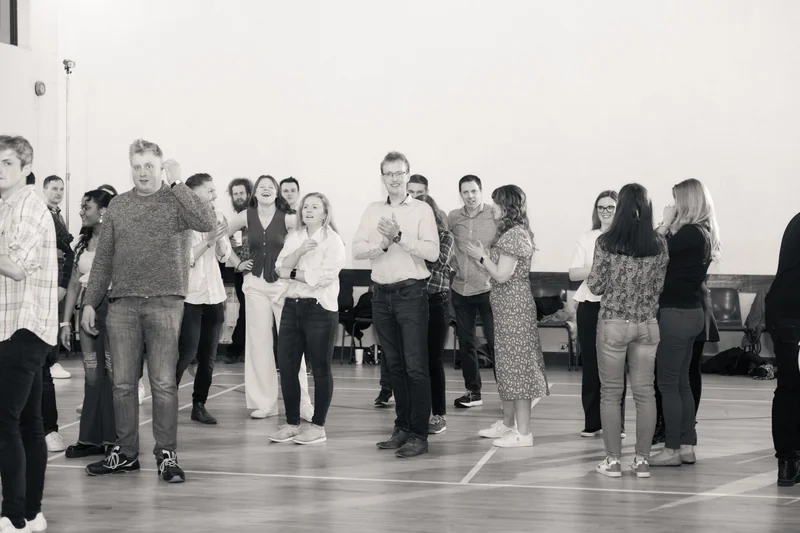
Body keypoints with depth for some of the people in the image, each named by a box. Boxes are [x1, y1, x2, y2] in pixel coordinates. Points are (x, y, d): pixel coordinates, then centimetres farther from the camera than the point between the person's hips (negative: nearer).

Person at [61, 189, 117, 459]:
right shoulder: (83, 242, 14)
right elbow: (74, 284, 15)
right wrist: (66, 321, 12)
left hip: (110, 308, -7)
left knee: (114, 375, -3)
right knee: (92, 376, 8)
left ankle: (115, 438, 3)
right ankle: (91, 438, 12)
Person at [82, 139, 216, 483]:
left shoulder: (177, 201, 2)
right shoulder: (118, 206, 13)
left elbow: (208, 223, -18)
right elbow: (103, 258, 15)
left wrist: (177, 184, -17)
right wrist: (90, 302, 10)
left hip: (165, 303, -3)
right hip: (122, 304, 4)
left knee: (164, 384, -2)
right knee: (123, 383, 6)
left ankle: (167, 455, 5)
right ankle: (125, 453, 17)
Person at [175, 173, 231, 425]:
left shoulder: (217, 217, 8)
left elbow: (224, 256, 7)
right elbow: (186, 259, -14)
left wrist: (221, 236, -11)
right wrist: (209, 239, -19)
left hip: (214, 295, 6)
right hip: (190, 296, -6)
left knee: (208, 356, 7)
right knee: (186, 353, -10)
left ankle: (199, 405, 16)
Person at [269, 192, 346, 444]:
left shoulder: (333, 241, -4)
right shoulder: (293, 238, 13)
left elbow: (325, 276, -16)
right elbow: (281, 268, 2)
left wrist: (293, 274, -7)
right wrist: (299, 252, -14)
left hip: (320, 308, -6)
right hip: (292, 306, 6)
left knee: (320, 369, 2)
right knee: (287, 367, 5)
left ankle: (318, 426, 10)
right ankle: (292, 423, 16)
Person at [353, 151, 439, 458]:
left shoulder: (421, 210, -1)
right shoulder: (373, 211, 11)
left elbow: (432, 252, -12)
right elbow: (356, 250, 2)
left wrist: (400, 237, -19)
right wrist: (383, 244, -14)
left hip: (411, 292, -5)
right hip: (382, 293, 5)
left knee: (415, 366, -8)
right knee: (394, 365, 11)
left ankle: (419, 435, -6)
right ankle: (402, 428, 20)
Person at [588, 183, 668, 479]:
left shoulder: (606, 242, -11)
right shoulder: (659, 244, -3)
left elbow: (595, 286, -6)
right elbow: (659, 286, 5)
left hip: (613, 323, -3)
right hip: (648, 324, 3)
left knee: (611, 393, 7)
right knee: (645, 392, 10)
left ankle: (613, 460, 9)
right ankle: (642, 460, 14)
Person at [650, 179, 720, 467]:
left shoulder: (689, 233, -17)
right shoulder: (704, 233, 9)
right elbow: (674, 261, 8)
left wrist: (665, 224, -8)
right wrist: (669, 227, 1)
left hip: (676, 313, -9)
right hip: (691, 312, 9)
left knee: (668, 383, -2)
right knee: (682, 382, 14)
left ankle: (672, 450, 2)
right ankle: (687, 446, 18)